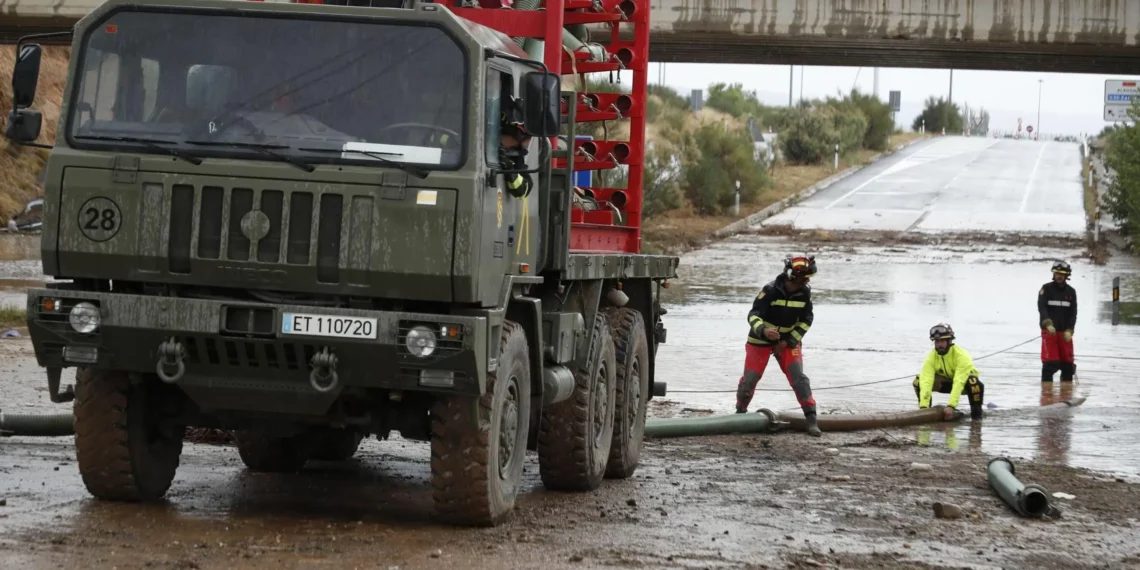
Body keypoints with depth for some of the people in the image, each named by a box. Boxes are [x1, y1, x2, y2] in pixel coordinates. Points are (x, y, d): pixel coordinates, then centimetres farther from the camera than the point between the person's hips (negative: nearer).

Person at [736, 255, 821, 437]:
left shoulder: (805, 292, -12)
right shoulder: (770, 290, -25)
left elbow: (806, 320, 0)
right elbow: (753, 315, -24)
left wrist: (789, 341, -8)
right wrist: (763, 330, -45)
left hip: (788, 340, 2)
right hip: (760, 339, -2)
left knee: (799, 377, -11)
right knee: (750, 378, 3)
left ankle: (811, 419, -10)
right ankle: (740, 412, 28)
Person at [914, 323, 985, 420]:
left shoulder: (961, 356, -34)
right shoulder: (931, 357, -23)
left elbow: (959, 383, -43)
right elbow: (926, 381, -34)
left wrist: (951, 406, -54)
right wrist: (923, 406, -47)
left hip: (964, 383, -3)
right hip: (945, 381, 3)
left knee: (974, 382, -39)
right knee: (919, 380, -22)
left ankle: (976, 415, -17)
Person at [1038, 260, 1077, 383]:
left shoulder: (1071, 292, 8)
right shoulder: (1046, 289, -2)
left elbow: (1073, 313, 5)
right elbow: (1041, 307, -13)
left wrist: (1069, 331, -8)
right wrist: (1048, 324, -28)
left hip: (1064, 332, 4)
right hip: (1049, 331, -4)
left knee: (1067, 363, 6)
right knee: (1050, 362, -12)